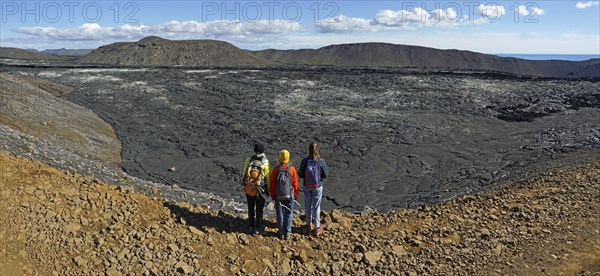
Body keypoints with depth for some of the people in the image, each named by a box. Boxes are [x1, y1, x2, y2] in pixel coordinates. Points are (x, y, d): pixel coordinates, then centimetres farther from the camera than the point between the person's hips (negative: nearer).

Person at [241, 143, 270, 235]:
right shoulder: (265, 163, -19)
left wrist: (244, 184, 13)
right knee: (259, 210, 13)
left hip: (248, 189, 3)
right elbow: (268, 177, -14)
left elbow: (244, 174, -2)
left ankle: (251, 227, 28)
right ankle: (258, 228, 22)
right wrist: (269, 189, 0)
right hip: (260, 190, -2)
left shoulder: (248, 160, -11)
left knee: (251, 209, 18)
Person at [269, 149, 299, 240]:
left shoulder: (276, 169, -10)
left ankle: (281, 232, 19)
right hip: (289, 196, 0)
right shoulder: (292, 169, -10)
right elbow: (295, 184, -4)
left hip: (278, 196, 0)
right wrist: (295, 195, 10)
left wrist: (272, 196, 9)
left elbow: (272, 184, -4)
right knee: (288, 214, 10)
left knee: (280, 214, 11)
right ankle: (287, 233, 15)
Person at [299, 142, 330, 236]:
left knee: (308, 206, 18)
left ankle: (309, 225, 32)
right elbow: (326, 174, -9)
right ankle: (317, 228, 22)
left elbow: (301, 175, -7)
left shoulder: (304, 161, -14)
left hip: (307, 187, 1)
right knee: (316, 207, 12)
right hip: (317, 187, -1)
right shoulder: (321, 161, -17)